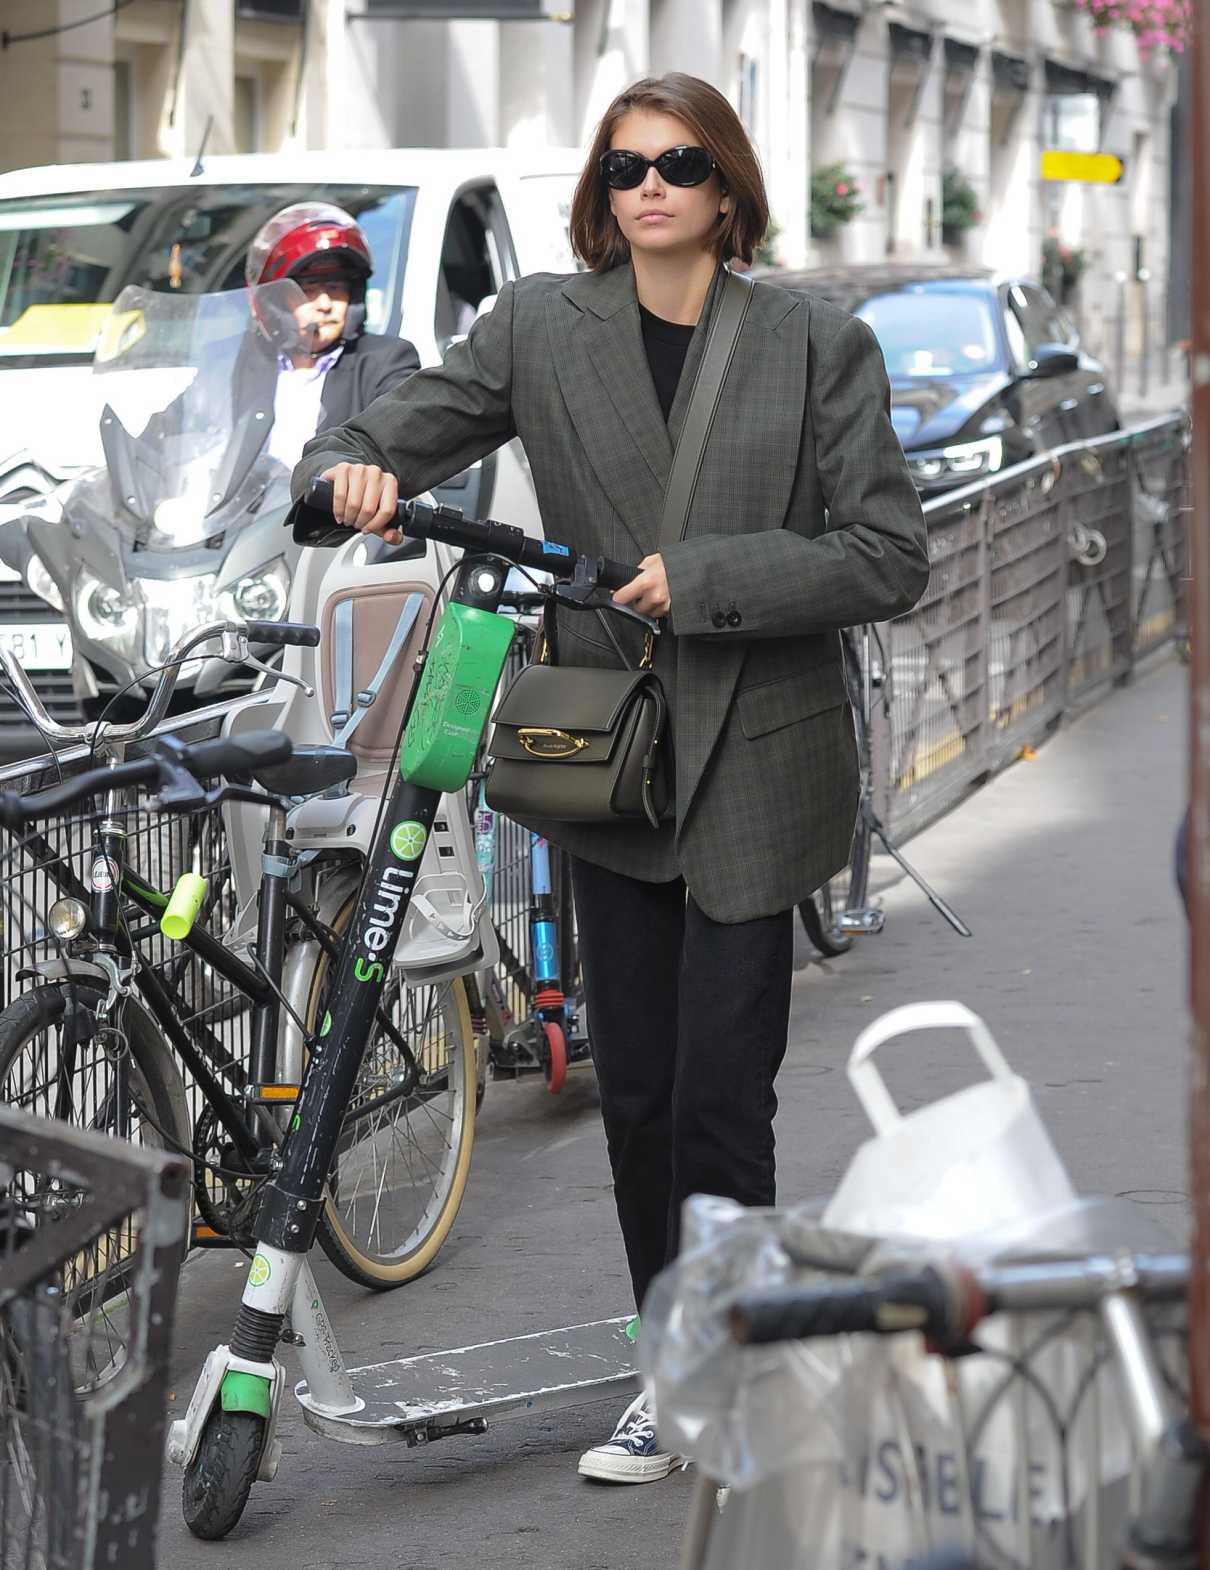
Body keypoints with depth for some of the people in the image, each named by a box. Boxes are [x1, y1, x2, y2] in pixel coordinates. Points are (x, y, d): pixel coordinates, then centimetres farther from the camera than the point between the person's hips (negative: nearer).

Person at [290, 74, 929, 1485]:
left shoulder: (819, 345, -4)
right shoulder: (540, 327, 3)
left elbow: (890, 558, -8)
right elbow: (376, 442, 5)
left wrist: (702, 577, -16)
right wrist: (352, 477, -19)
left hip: (754, 769, -3)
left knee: (719, 1104, -5)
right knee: (634, 1096, 10)